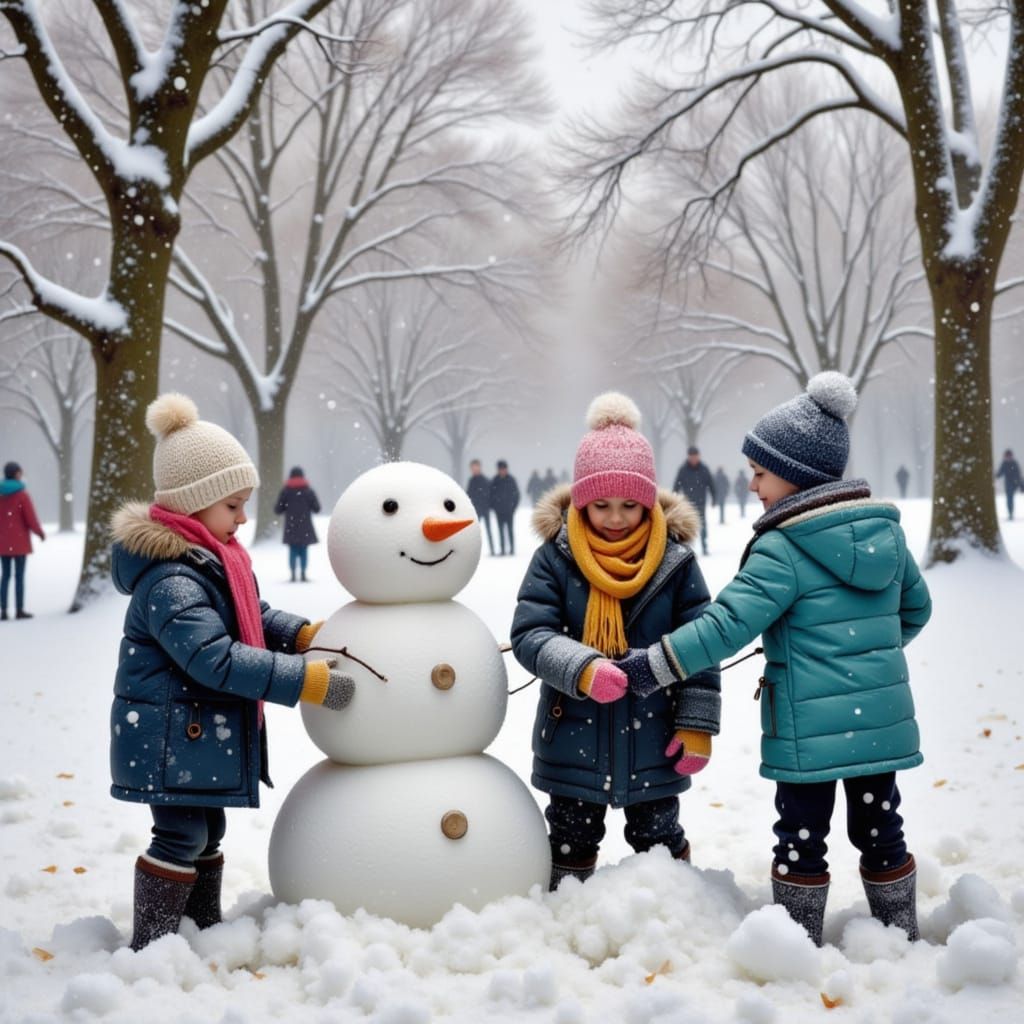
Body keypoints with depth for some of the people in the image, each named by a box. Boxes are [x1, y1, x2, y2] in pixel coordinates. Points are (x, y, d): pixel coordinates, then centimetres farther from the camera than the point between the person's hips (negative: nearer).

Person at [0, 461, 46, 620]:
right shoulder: (22, 495, -12)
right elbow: (31, 519, -13)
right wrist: (41, 533, 3)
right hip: (20, 541, -5)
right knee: (19, 576, 1)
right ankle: (19, 610, 3)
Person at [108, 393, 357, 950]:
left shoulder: (211, 559, 8)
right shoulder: (170, 581, -26)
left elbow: (254, 617, 19)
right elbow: (216, 659, -32)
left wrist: (304, 634, 1)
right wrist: (308, 680, -31)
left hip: (204, 732, 10)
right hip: (169, 737, -10)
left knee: (207, 830, 18)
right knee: (181, 836, -4)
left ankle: (206, 928, 32)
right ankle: (150, 947, 7)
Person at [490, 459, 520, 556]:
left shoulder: (511, 480, -3)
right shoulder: (495, 481, 2)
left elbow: (516, 494, 1)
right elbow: (491, 494, 7)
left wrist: (514, 506, -5)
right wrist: (492, 506, -1)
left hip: (509, 509, -2)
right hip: (498, 510, 2)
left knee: (509, 529, -2)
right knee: (501, 530, 5)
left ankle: (512, 548, 5)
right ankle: (502, 549, 8)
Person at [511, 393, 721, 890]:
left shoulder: (675, 560, -7)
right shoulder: (555, 557, -8)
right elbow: (529, 634, -14)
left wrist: (696, 725, -7)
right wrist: (581, 670, -31)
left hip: (652, 742, 0)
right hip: (574, 739, 0)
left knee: (658, 838, 16)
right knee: (570, 843, 16)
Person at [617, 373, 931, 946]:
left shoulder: (782, 550, -16)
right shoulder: (886, 530, 4)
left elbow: (729, 623, -21)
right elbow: (916, 606, 16)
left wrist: (655, 665, -15)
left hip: (810, 729, -6)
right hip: (882, 719, 6)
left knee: (802, 836, 7)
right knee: (880, 828, 18)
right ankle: (901, 936, 28)